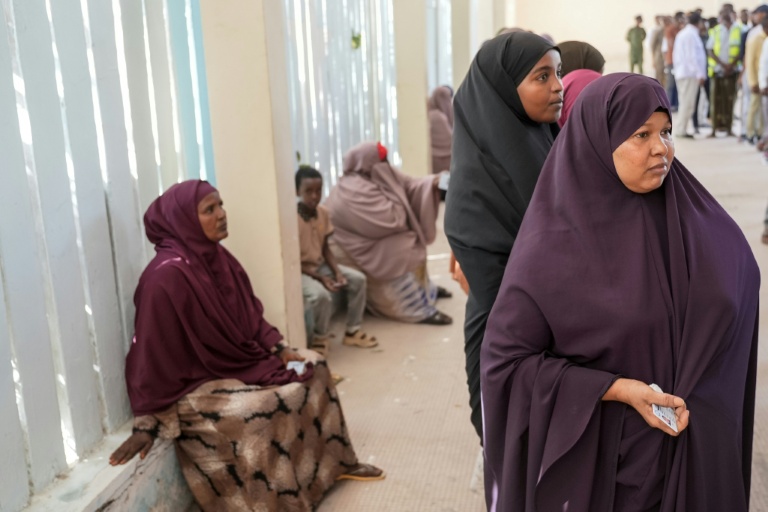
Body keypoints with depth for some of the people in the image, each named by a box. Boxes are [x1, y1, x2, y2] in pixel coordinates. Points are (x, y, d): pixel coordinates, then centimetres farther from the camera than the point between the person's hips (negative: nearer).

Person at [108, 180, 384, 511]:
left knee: (313, 368, 7)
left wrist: (279, 350, 3)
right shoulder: (167, 275, -25)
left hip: (240, 361, 9)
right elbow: (153, 350, -24)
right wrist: (147, 421, -23)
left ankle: (336, 462, 18)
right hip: (197, 383, -9)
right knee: (258, 410, -32)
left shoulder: (217, 257, 2)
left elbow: (249, 315, 13)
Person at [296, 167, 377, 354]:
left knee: (358, 279, -3)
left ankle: (352, 332, 10)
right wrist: (320, 277, -23)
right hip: (299, 271, -7)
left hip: (320, 264, 7)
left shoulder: (323, 213, -3)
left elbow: (325, 247, 7)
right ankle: (320, 338, -6)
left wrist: (337, 271, -9)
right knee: (321, 295, -33)